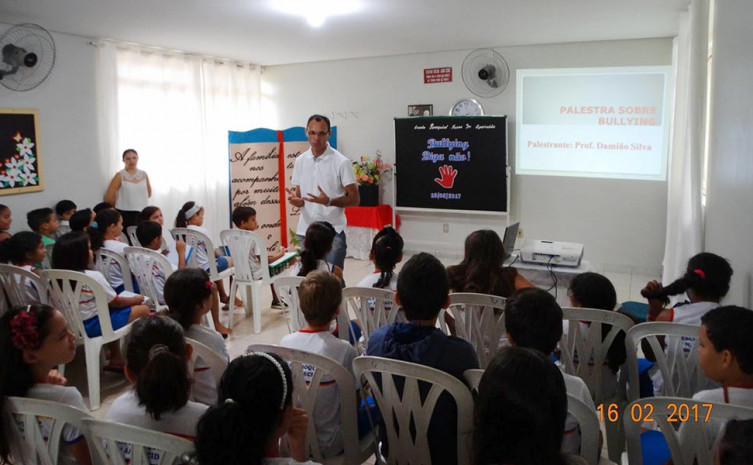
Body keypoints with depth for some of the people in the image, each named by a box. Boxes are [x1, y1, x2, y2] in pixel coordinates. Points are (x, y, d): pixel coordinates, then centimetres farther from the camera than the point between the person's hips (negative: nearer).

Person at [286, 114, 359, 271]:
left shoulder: (341, 162, -6)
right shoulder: (300, 161, 9)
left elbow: (354, 199, -6)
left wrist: (329, 201, -23)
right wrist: (296, 200, -9)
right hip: (305, 231, 5)